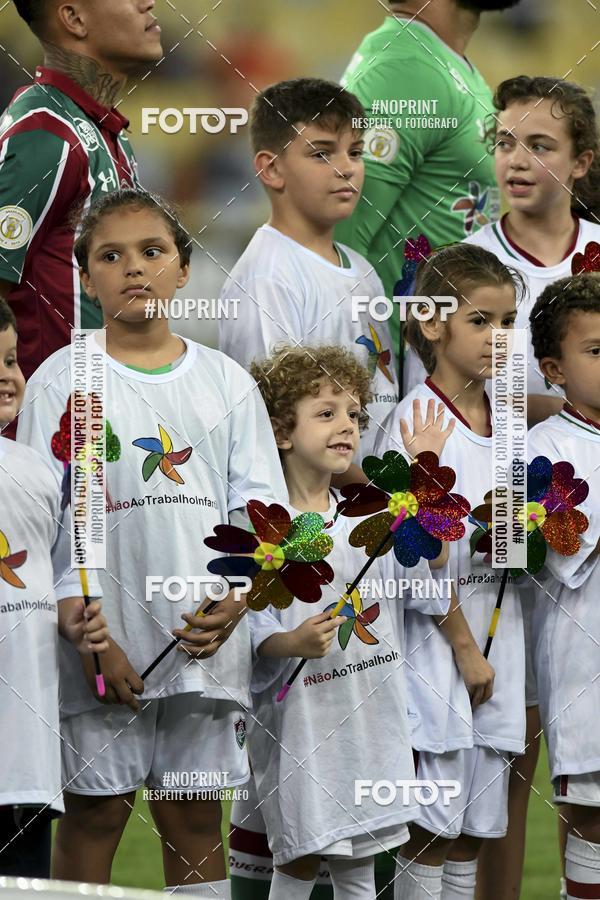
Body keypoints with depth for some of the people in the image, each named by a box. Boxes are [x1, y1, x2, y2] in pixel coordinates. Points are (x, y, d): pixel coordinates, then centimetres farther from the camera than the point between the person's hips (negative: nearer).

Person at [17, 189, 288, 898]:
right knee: (95, 813, 1)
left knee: (196, 819, 7)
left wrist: (234, 604, -10)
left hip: (206, 644, 2)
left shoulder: (226, 382, 10)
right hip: (104, 637, -2)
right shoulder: (62, 380, 1)